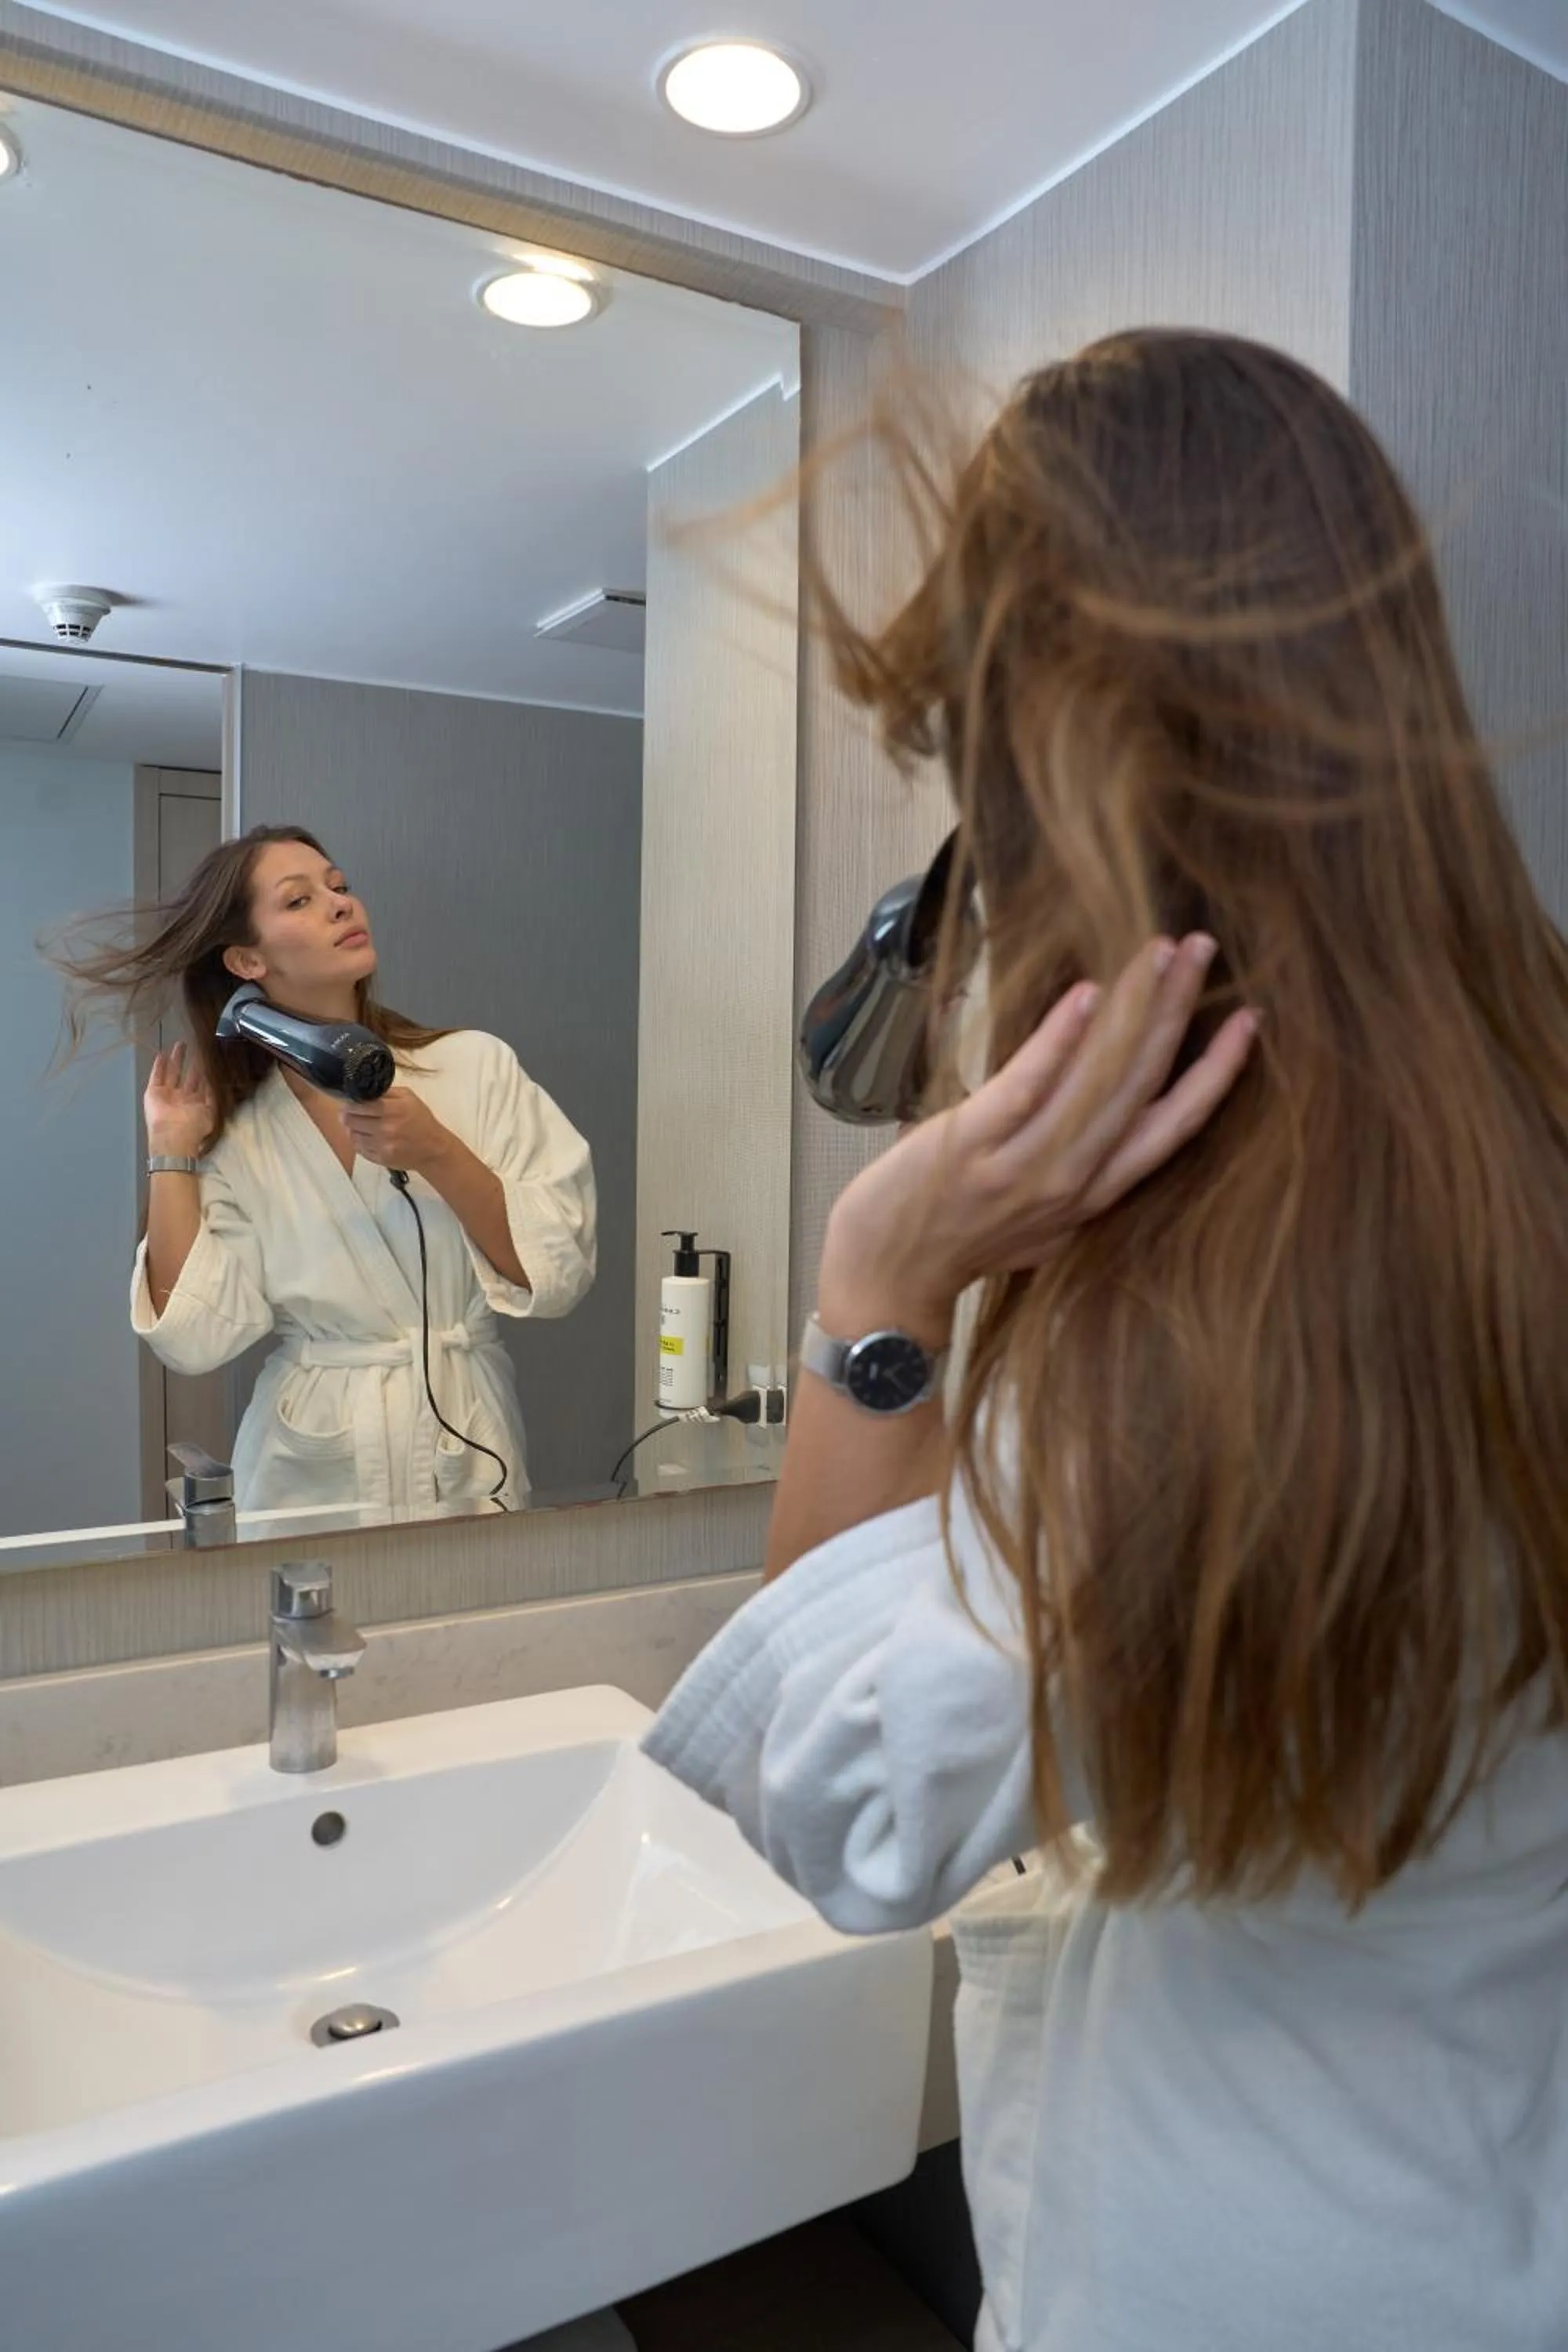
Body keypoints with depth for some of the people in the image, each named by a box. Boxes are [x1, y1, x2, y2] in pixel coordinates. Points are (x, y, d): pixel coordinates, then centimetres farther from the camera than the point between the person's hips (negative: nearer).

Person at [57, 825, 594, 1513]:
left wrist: (437, 1154, -18)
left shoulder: (475, 1066, -5)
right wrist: (170, 1151, -6)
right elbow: (195, 1338, -8)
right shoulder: (234, 1136, 2)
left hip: (467, 1458, -1)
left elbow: (558, 1273, -8)